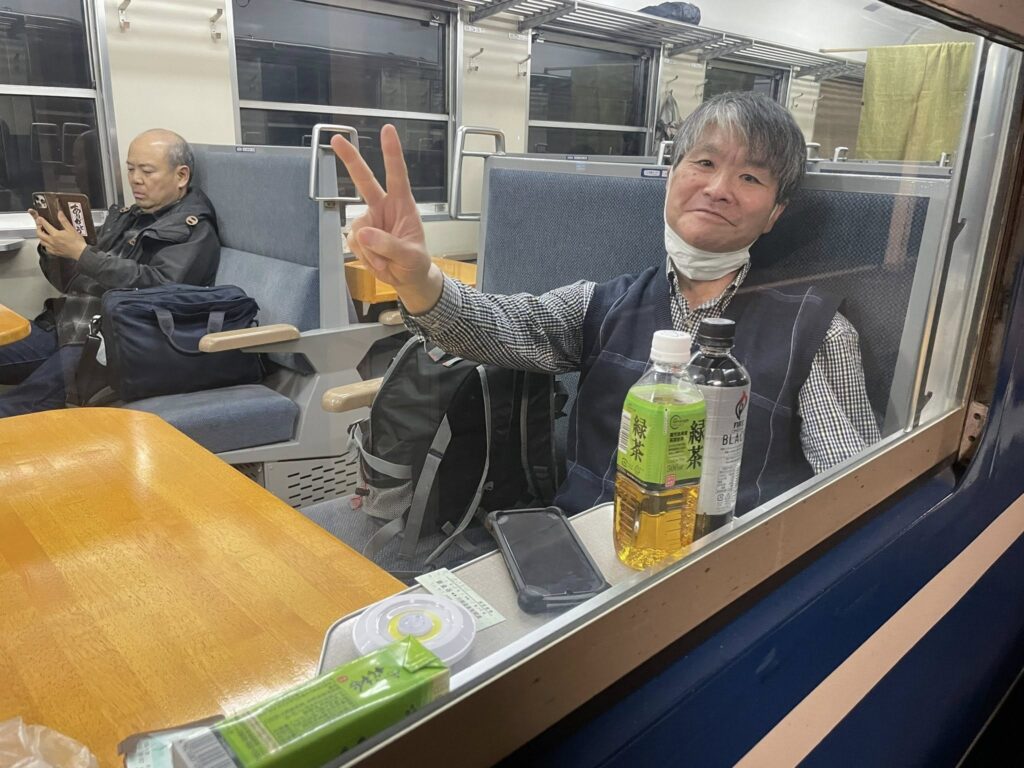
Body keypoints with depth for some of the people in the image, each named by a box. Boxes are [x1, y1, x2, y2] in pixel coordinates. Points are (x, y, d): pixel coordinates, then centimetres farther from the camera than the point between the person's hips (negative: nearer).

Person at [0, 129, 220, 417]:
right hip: (64, 325, 9)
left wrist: (82, 253, -20)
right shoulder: (125, 217, 21)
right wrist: (52, 248, 3)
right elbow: (75, 283, 23)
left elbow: (158, 287, -20)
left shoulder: (193, 231, -2)